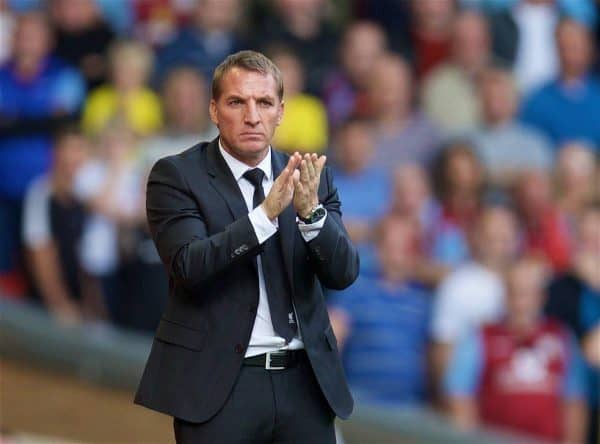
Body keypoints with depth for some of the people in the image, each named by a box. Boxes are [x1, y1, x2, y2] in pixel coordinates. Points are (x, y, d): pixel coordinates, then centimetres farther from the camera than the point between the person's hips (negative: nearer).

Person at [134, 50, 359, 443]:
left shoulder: (311, 178, 7)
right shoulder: (176, 176, -3)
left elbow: (343, 273, -2)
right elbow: (189, 265, -17)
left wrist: (310, 211, -20)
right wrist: (266, 213, -27)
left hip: (304, 381, 4)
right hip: (219, 386, -3)